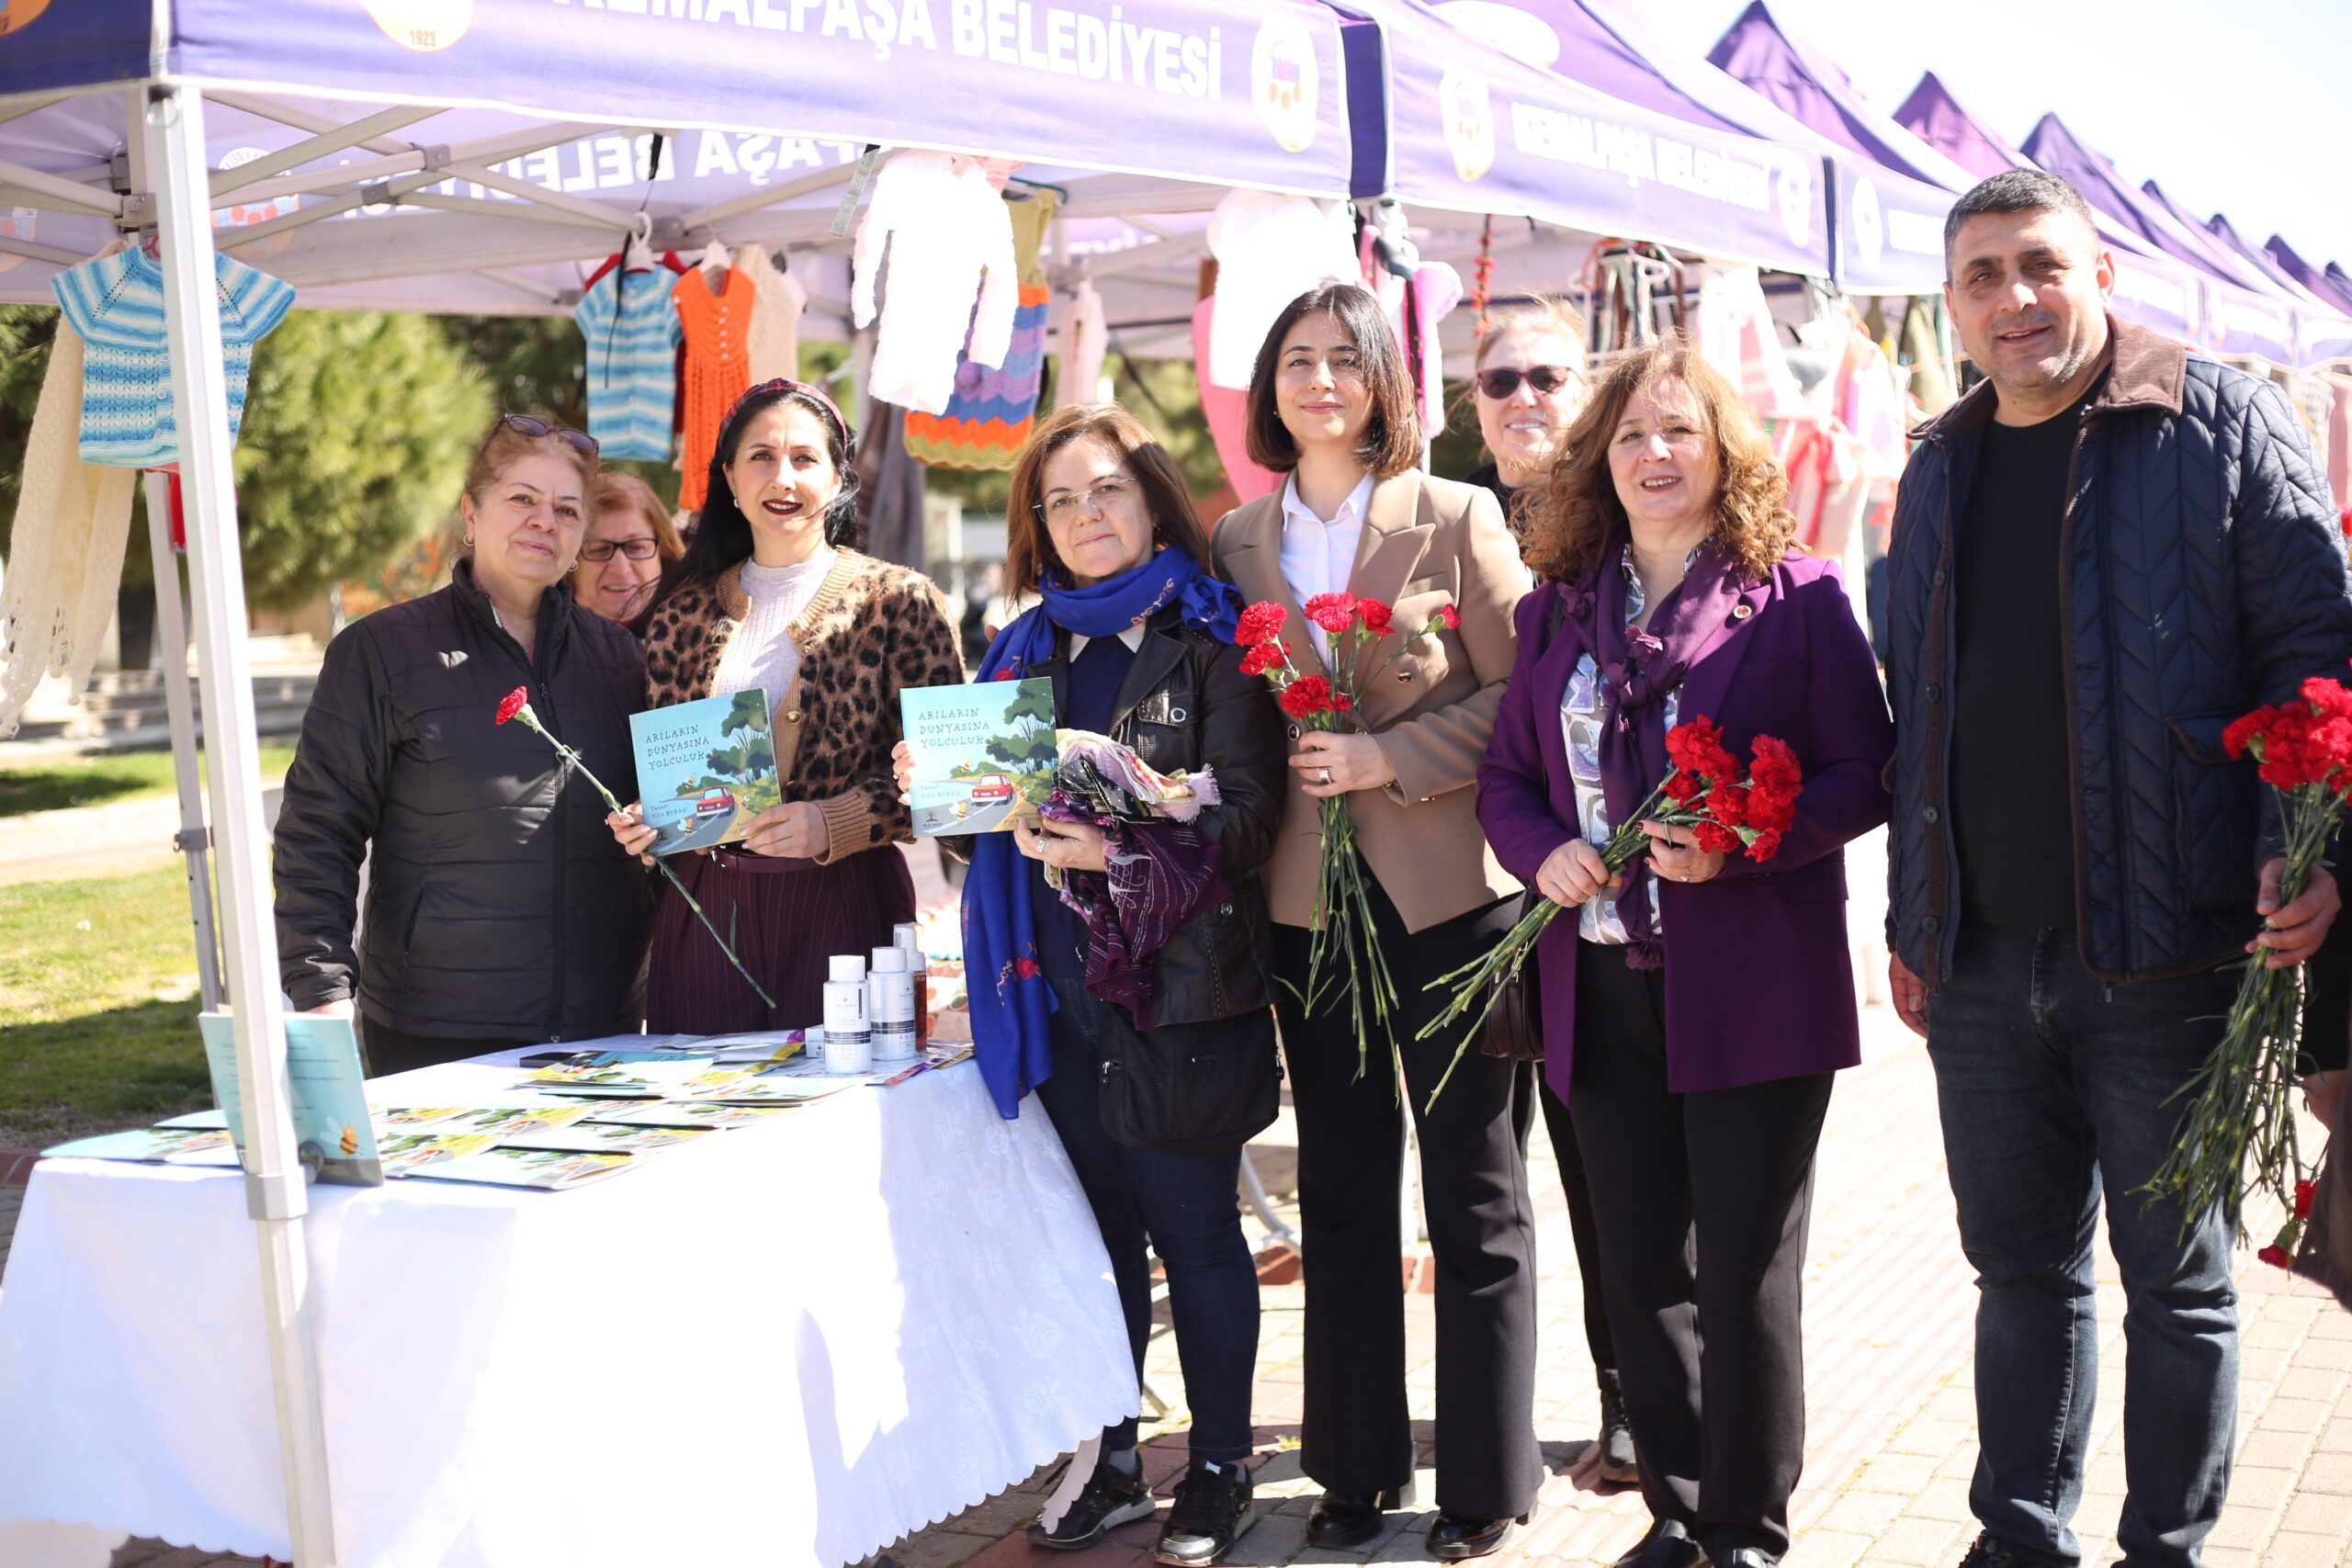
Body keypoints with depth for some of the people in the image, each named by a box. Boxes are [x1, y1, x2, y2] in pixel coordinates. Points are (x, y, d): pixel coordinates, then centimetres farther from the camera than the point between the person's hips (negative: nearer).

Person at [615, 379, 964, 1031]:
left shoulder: (898, 600, 0)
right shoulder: (682, 611, 12)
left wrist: (833, 824, -18)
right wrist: (640, 821, -1)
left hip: (842, 904, -3)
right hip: (701, 909, 3)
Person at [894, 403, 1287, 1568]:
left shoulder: (1210, 638, -2)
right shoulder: (1028, 650, 14)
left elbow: (1248, 813, -11)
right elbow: (991, 814, 17)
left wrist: (1119, 850, -22)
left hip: (1181, 983, -5)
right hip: (1062, 988, 5)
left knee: (1194, 1229, 4)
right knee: (1096, 1233, 11)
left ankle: (1219, 1470, 18)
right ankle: (1114, 1464, 24)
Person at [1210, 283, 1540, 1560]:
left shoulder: (1458, 519, -2)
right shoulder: (1237, 542, 8)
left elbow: (1519, 693, -6)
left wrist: (1385, 759, -16)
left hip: (1449, 889, -3)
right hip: (1309, 895, 4)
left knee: (1473, 1194, 5)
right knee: (1340, 1191, 12)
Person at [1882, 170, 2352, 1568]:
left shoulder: (2224, 424, -2)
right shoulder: (1941, 469, 14)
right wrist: (1911, 919, 15)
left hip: (2162, 954, -5)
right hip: (1980, 962, 5)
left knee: (2177, 1281, 7)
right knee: (2022, 1266, 14)